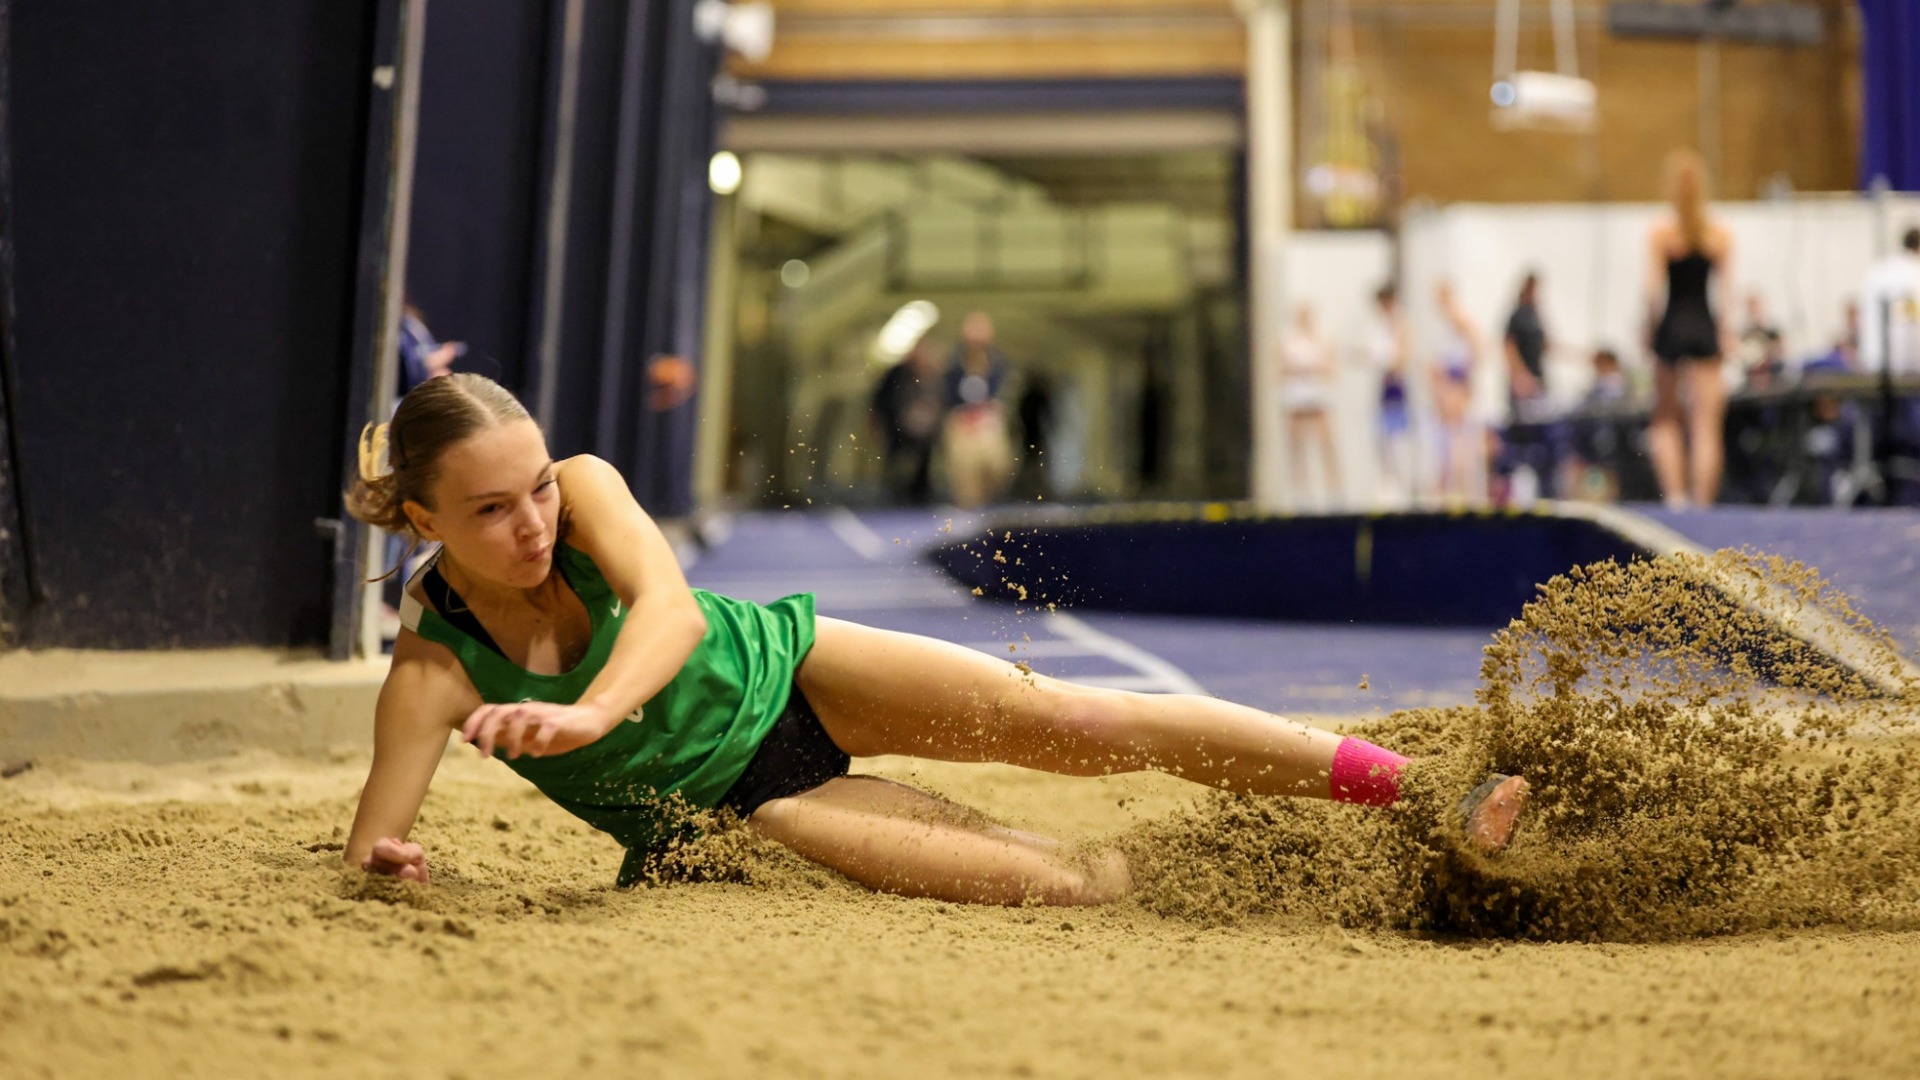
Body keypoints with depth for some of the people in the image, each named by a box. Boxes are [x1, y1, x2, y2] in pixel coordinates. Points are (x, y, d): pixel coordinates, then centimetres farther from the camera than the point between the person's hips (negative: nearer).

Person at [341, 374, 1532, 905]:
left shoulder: (582, 488, -18)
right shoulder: (434, 670, -23)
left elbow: (674, 608, -35)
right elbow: (370, 849, -23)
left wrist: (587, 713, -53)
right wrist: (390, 862, -47)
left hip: (783, 666, 1)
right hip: (740, 800, -1)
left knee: (1056, 715, -17)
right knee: (1039, 878, -19)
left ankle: (1425, 791, -9)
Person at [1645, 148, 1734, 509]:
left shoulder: (1659, 234, -6)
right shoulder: (1720, 235, 1)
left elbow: (1654, 288, -9)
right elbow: (1725, 287, 0)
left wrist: (1651, 329, 2)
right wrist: (1725, 334, 5)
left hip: (1673, 327, -1)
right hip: (1705, 327, 1)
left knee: (1665, 420, 13)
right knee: (1707, 423, 2)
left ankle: (1674, 494, 1)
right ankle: (1703, 498, -2)